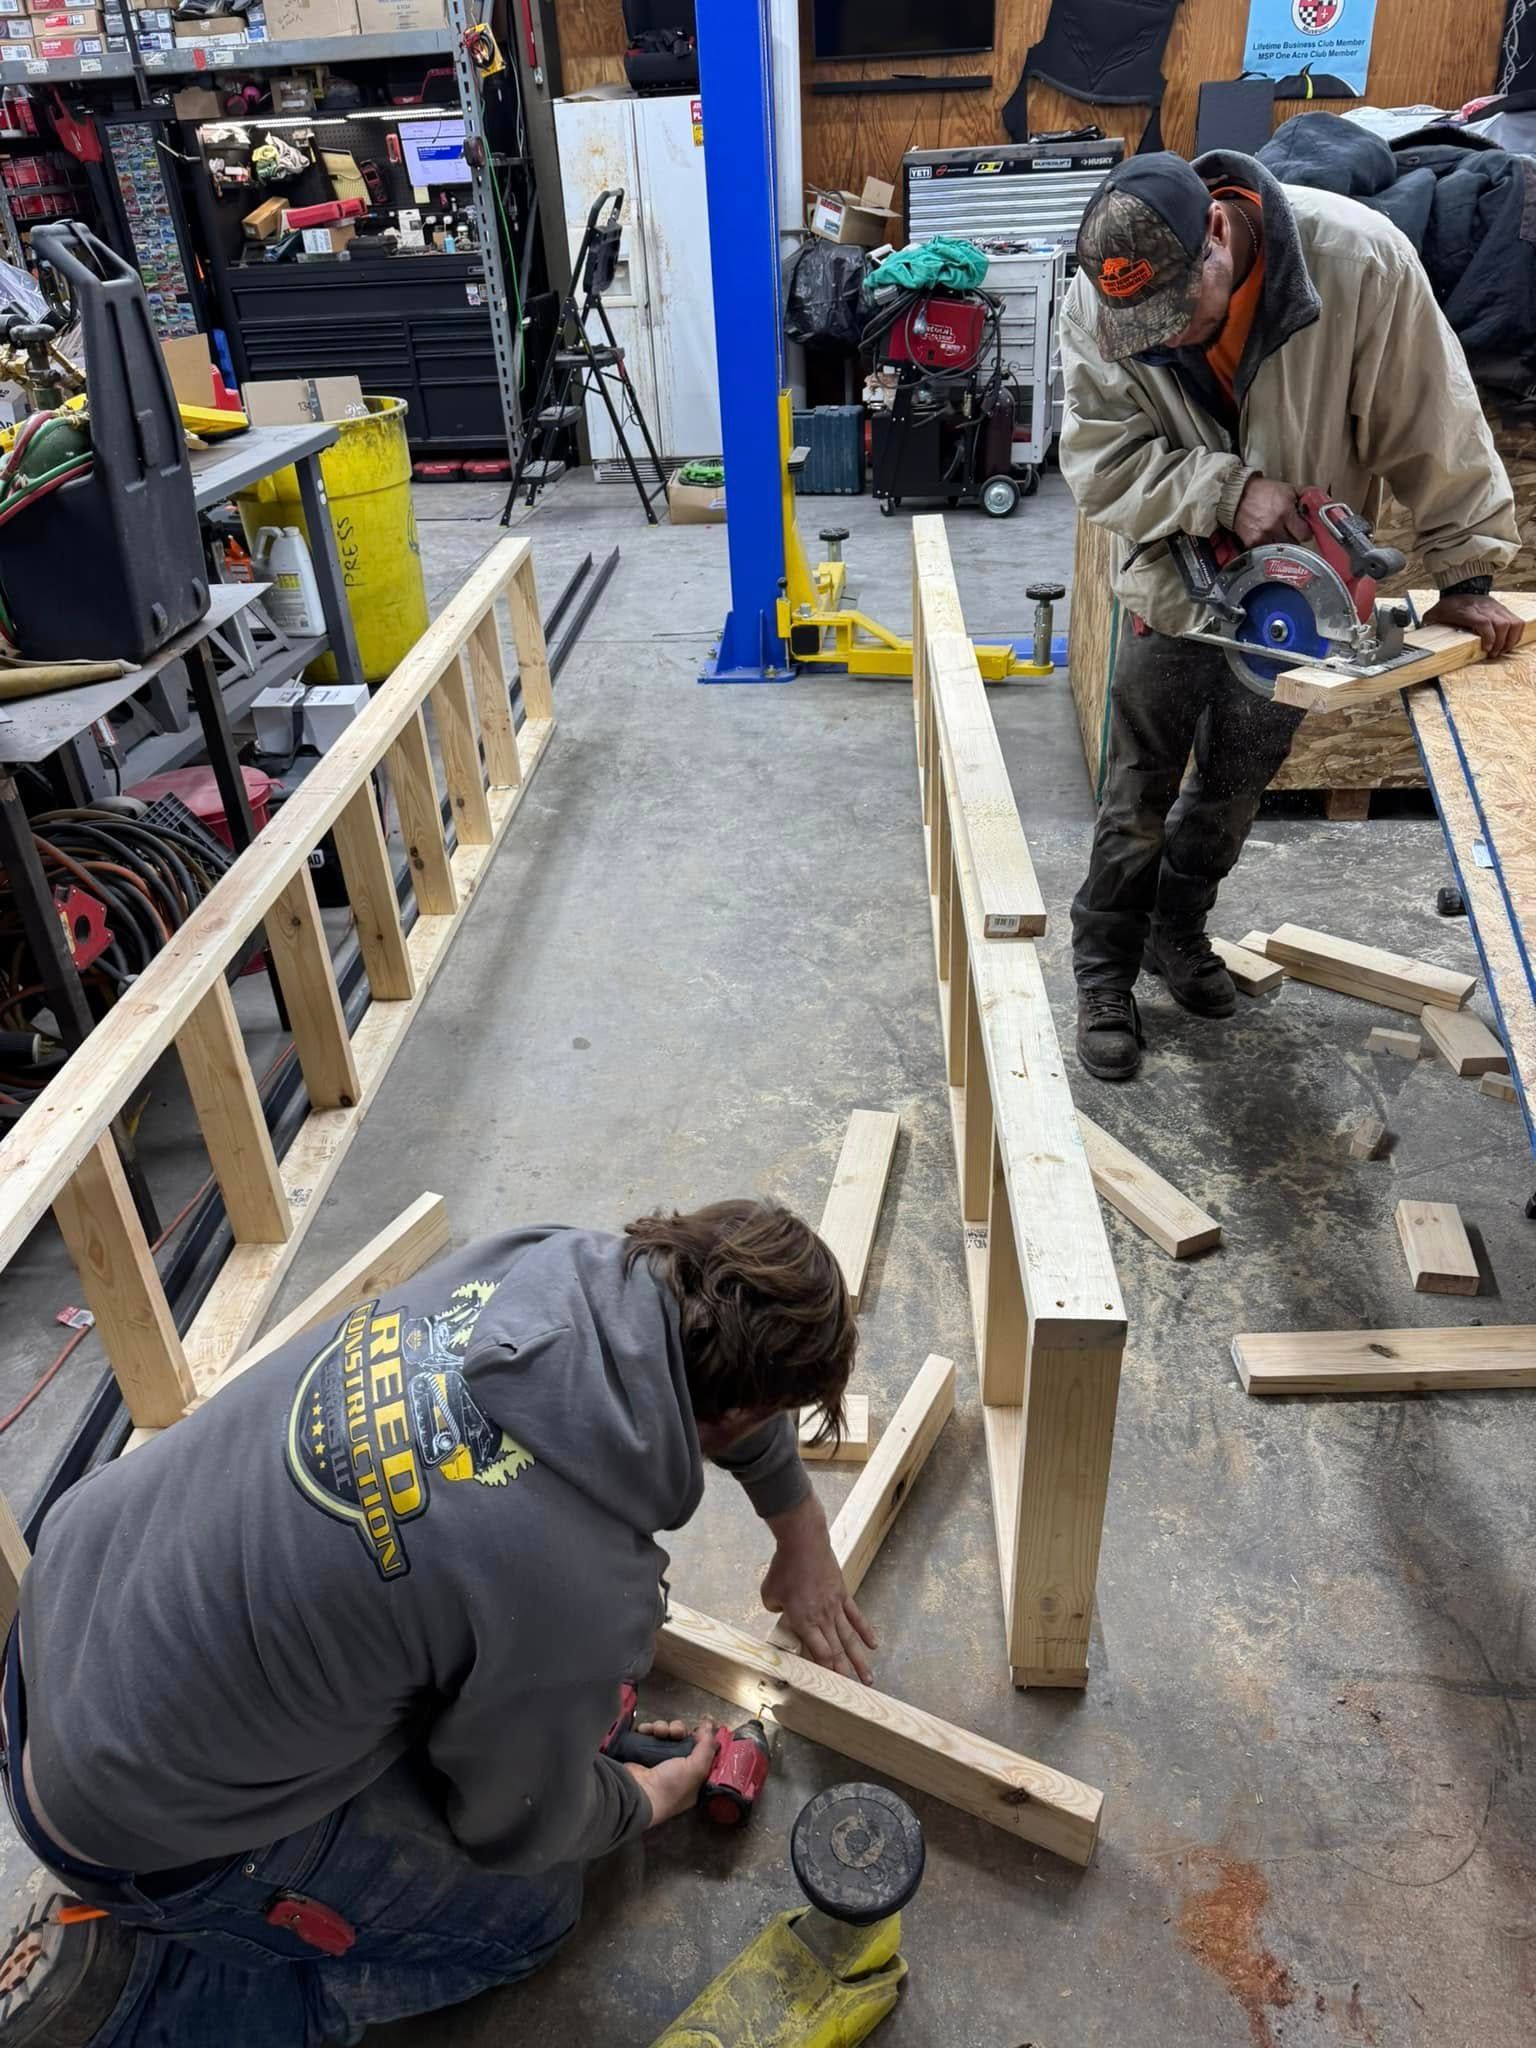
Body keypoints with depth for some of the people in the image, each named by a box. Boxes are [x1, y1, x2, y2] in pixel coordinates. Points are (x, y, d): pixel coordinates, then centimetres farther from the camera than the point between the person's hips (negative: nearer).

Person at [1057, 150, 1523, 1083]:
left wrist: (1468, 571, -11)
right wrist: (1224, 490, -31)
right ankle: (1105, 972, 23)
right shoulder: (1099, 301, -20)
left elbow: (1432, 427, -15)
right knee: (1142, 791, 6)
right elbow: (1101, 465, -18)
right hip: (1176, 583, 0)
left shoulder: (1359, 258, -24)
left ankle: (1179, 932, 38)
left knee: (1237, 782, 15)